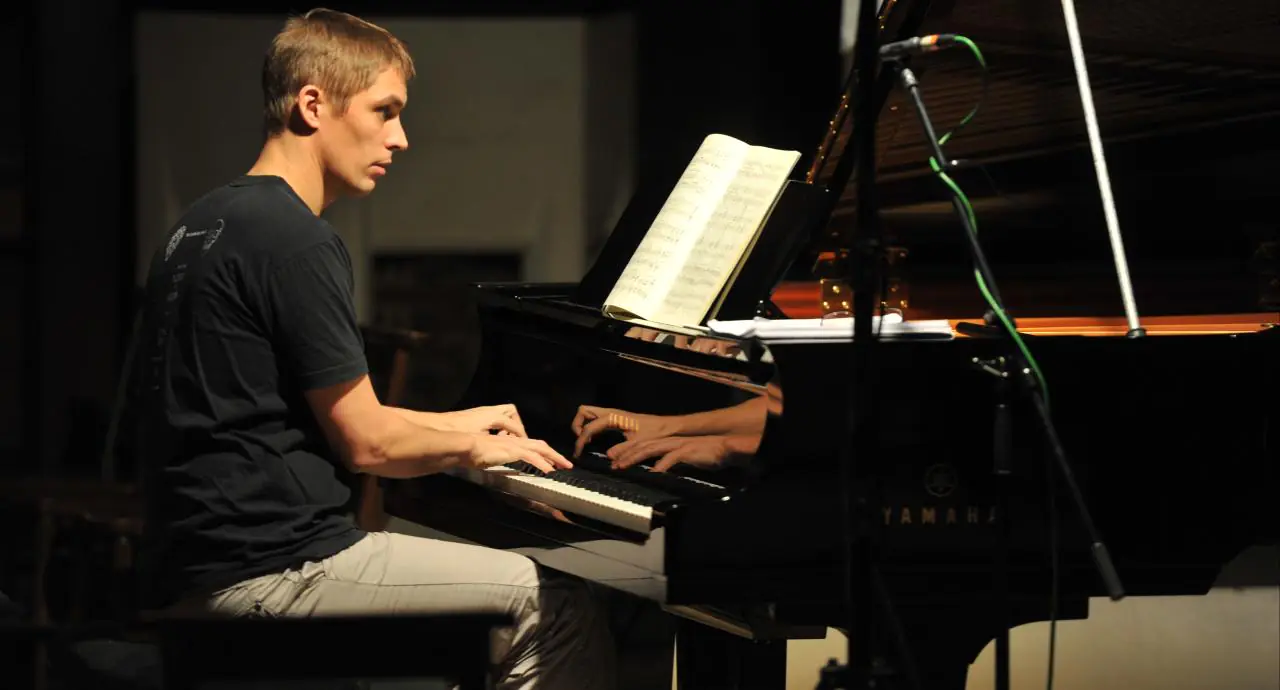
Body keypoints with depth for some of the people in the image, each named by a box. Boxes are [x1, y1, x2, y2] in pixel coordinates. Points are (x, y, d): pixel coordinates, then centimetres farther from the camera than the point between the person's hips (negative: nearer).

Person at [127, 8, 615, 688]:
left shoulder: (207, 222, 16)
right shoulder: (295, 241, -15)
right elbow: (366, 444, -13)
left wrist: (455, 424, 23)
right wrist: (473, 447, 5)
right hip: (268, 575, -10)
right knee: (555, 605, -7)